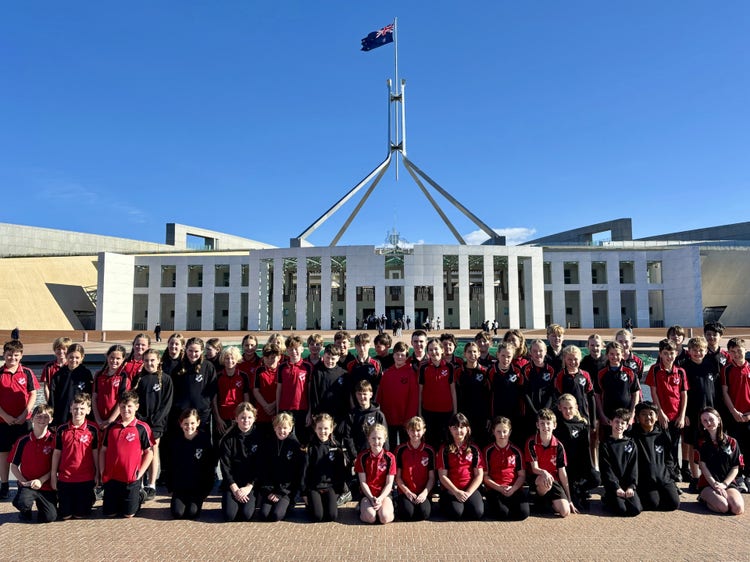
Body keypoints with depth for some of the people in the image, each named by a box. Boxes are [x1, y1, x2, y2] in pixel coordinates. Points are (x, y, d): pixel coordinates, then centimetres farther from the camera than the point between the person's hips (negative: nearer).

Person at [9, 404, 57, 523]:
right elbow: (14, 466, 5)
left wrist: (41, 480, -14)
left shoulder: (54, 440, -3)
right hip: (27, 484, 0)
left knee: (49, 517, -13)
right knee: (21, 503, -33)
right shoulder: (23, 441, 1)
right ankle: (26, 510, 6)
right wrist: (24, 481, -8)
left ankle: (40, 503, 23)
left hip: (46, 485, 0)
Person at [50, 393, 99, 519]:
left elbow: (95, 453, 0)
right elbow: (56, 453, 5)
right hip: (65, 478, 2)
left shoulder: (92, 429, -6)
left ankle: (91, 497, 34)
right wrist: (53, 476, 5)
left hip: (86, 479, -2)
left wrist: (97, 474, 2)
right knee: (65, 515, 9)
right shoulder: (62, 429, -2)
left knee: (81, 514, 5)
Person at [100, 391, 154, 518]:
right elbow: (103, 451, 11)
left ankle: (138, 498, 33)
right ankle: (118, 502, 41)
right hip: (111, 477, 3)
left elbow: (149, 452, -3)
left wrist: (139, 473, -8)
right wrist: (103, 473, 3)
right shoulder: (111, 427, 5)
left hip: (131, 479, -3)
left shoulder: (142, 428, -7)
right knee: (109, 513, 12)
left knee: (128, 514, 5)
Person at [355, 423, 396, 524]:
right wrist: (372, 498, -16)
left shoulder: (390, 457, -3)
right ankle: (362, 507, 6)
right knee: (370, 517, -28)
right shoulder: (362, 457, -3)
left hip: (384, 493, 0)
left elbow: (389, 484, -3)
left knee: (385, 518, -28)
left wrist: (380, 499, -17)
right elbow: (363, 482, -3)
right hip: (367, 493, 0)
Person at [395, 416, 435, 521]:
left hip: (423, 492, 1)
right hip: (405, 492, 0)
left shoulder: (429, 450, 3)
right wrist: (407, 492, -9)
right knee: (407, 513, -26)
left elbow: (432, 477, 4)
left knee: (424, 513, -26)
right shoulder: (401, 449, 1)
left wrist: (425, 493, -11)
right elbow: (397, 476, 2)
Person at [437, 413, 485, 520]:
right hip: (450, 489, -1)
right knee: (455, 513, -28)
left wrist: (468, 493, -11)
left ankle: (464, 503, 9)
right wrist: (456, 492, -14)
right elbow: (442, 476, -3)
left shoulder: (474, 449, 7)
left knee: (478, 513, -25)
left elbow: (479, 475, 2)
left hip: (470, 489, 2)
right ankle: (444, 504, 7)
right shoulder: (444, 450, 2)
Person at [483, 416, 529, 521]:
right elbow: (485, 476, 2)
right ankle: (489, 505, 6)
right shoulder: (488, 451, 3)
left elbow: (522, 475, 7)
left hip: (514, 489, 2)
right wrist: (499, 488, -12)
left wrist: (513, 489, -11)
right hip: (494, 489, -2)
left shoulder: (516, 451, 9)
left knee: (523, 513, -24)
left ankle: (509, 504, 9)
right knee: (502, 513, -30)